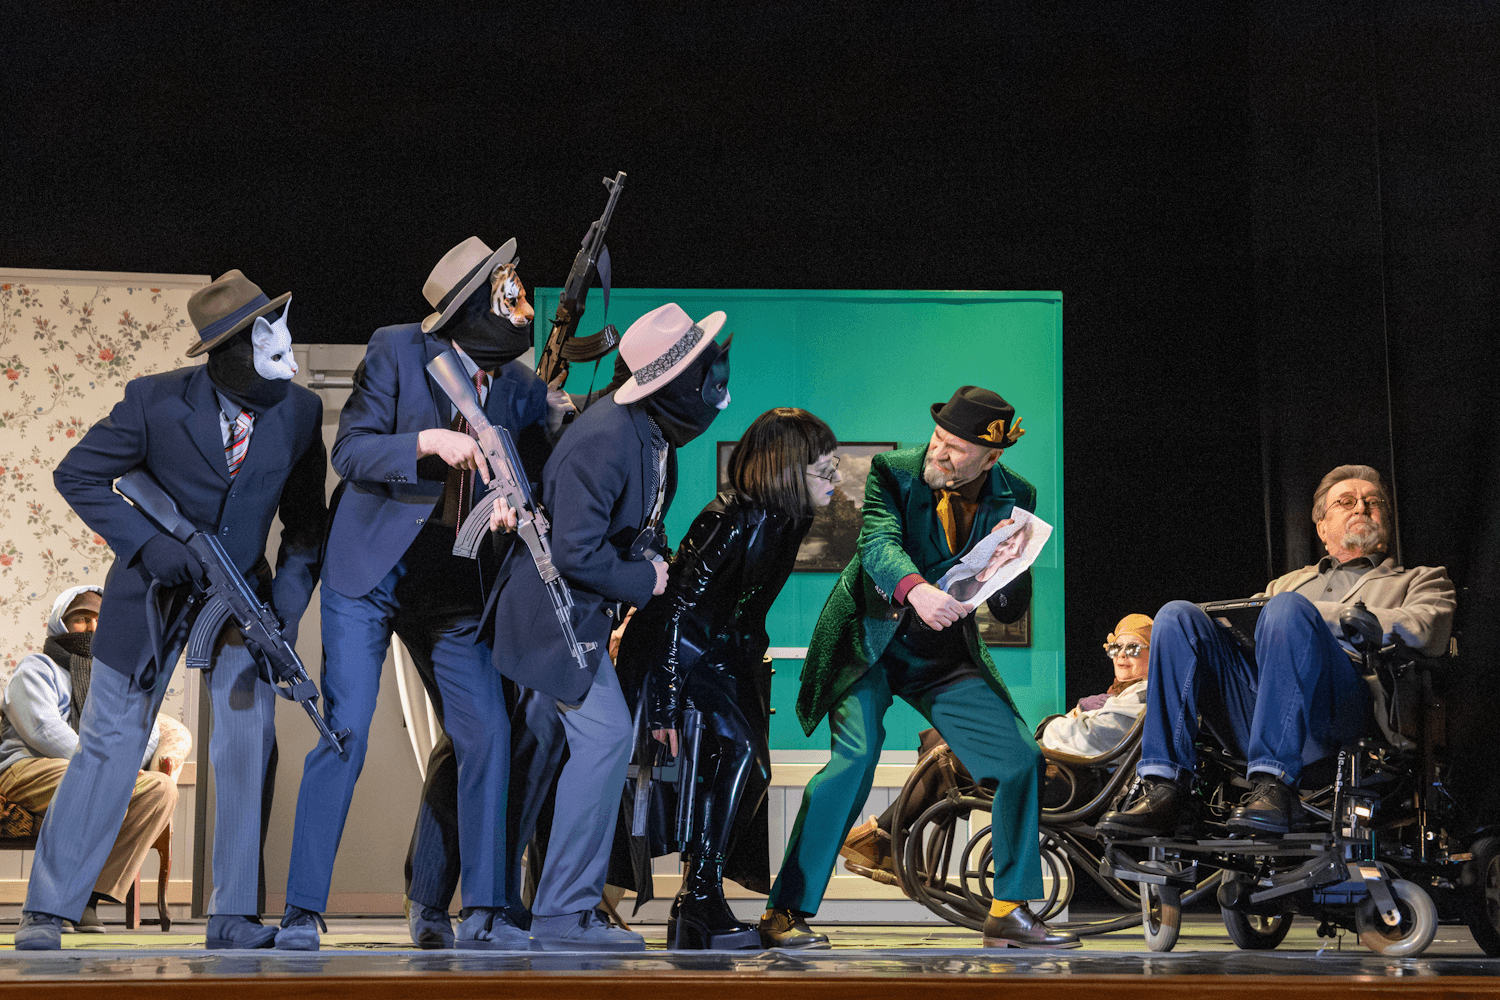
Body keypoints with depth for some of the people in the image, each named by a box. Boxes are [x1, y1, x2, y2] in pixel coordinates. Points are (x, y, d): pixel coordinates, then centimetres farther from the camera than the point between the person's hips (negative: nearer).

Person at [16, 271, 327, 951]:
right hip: (152, 590, -2)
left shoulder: (300, 413, -7)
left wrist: (285, 610, -10)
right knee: (111, 743, -2)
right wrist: (147, 544, -21)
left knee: (250, 737, -10)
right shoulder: (156, 401, -16)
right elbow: (76, 475, -10)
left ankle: (233, 917, -3)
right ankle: (46, 913, 6)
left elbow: (305, 524, 2)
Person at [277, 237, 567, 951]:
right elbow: (349, 452, -13)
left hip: (454, 589, 4)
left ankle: (470, 912, 4)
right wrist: (431, 442, -28)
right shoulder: (397, 351, -8)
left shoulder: (523, 389, 3)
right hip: (370, 572, -4)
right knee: (345, 732, -9)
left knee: (484, 736, -5)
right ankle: (301, 912, -2)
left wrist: (557, 432, -16)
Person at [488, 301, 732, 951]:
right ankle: (564, 914, -10)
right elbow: (574, 550, -28)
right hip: (556, 609, -10)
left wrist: (654, 552, 1)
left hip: (579, 611, 10)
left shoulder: (655, 432, 2)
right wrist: (643, 579, -15)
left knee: (543, 743, 14)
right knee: (604, 735, -14)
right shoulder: (606, 440, -28)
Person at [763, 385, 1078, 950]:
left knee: (1022, 760, -2)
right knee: (855, 759, -24)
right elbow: (879, 542, -31)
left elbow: (1010, 611, -6)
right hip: (869, 640, -4)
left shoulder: (1013, 499, -5)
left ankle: (1010, 913, 13)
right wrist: (916, 589, -52)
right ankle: (784, 914, -20)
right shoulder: (896, 471, -14)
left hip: (945, 656, 4)